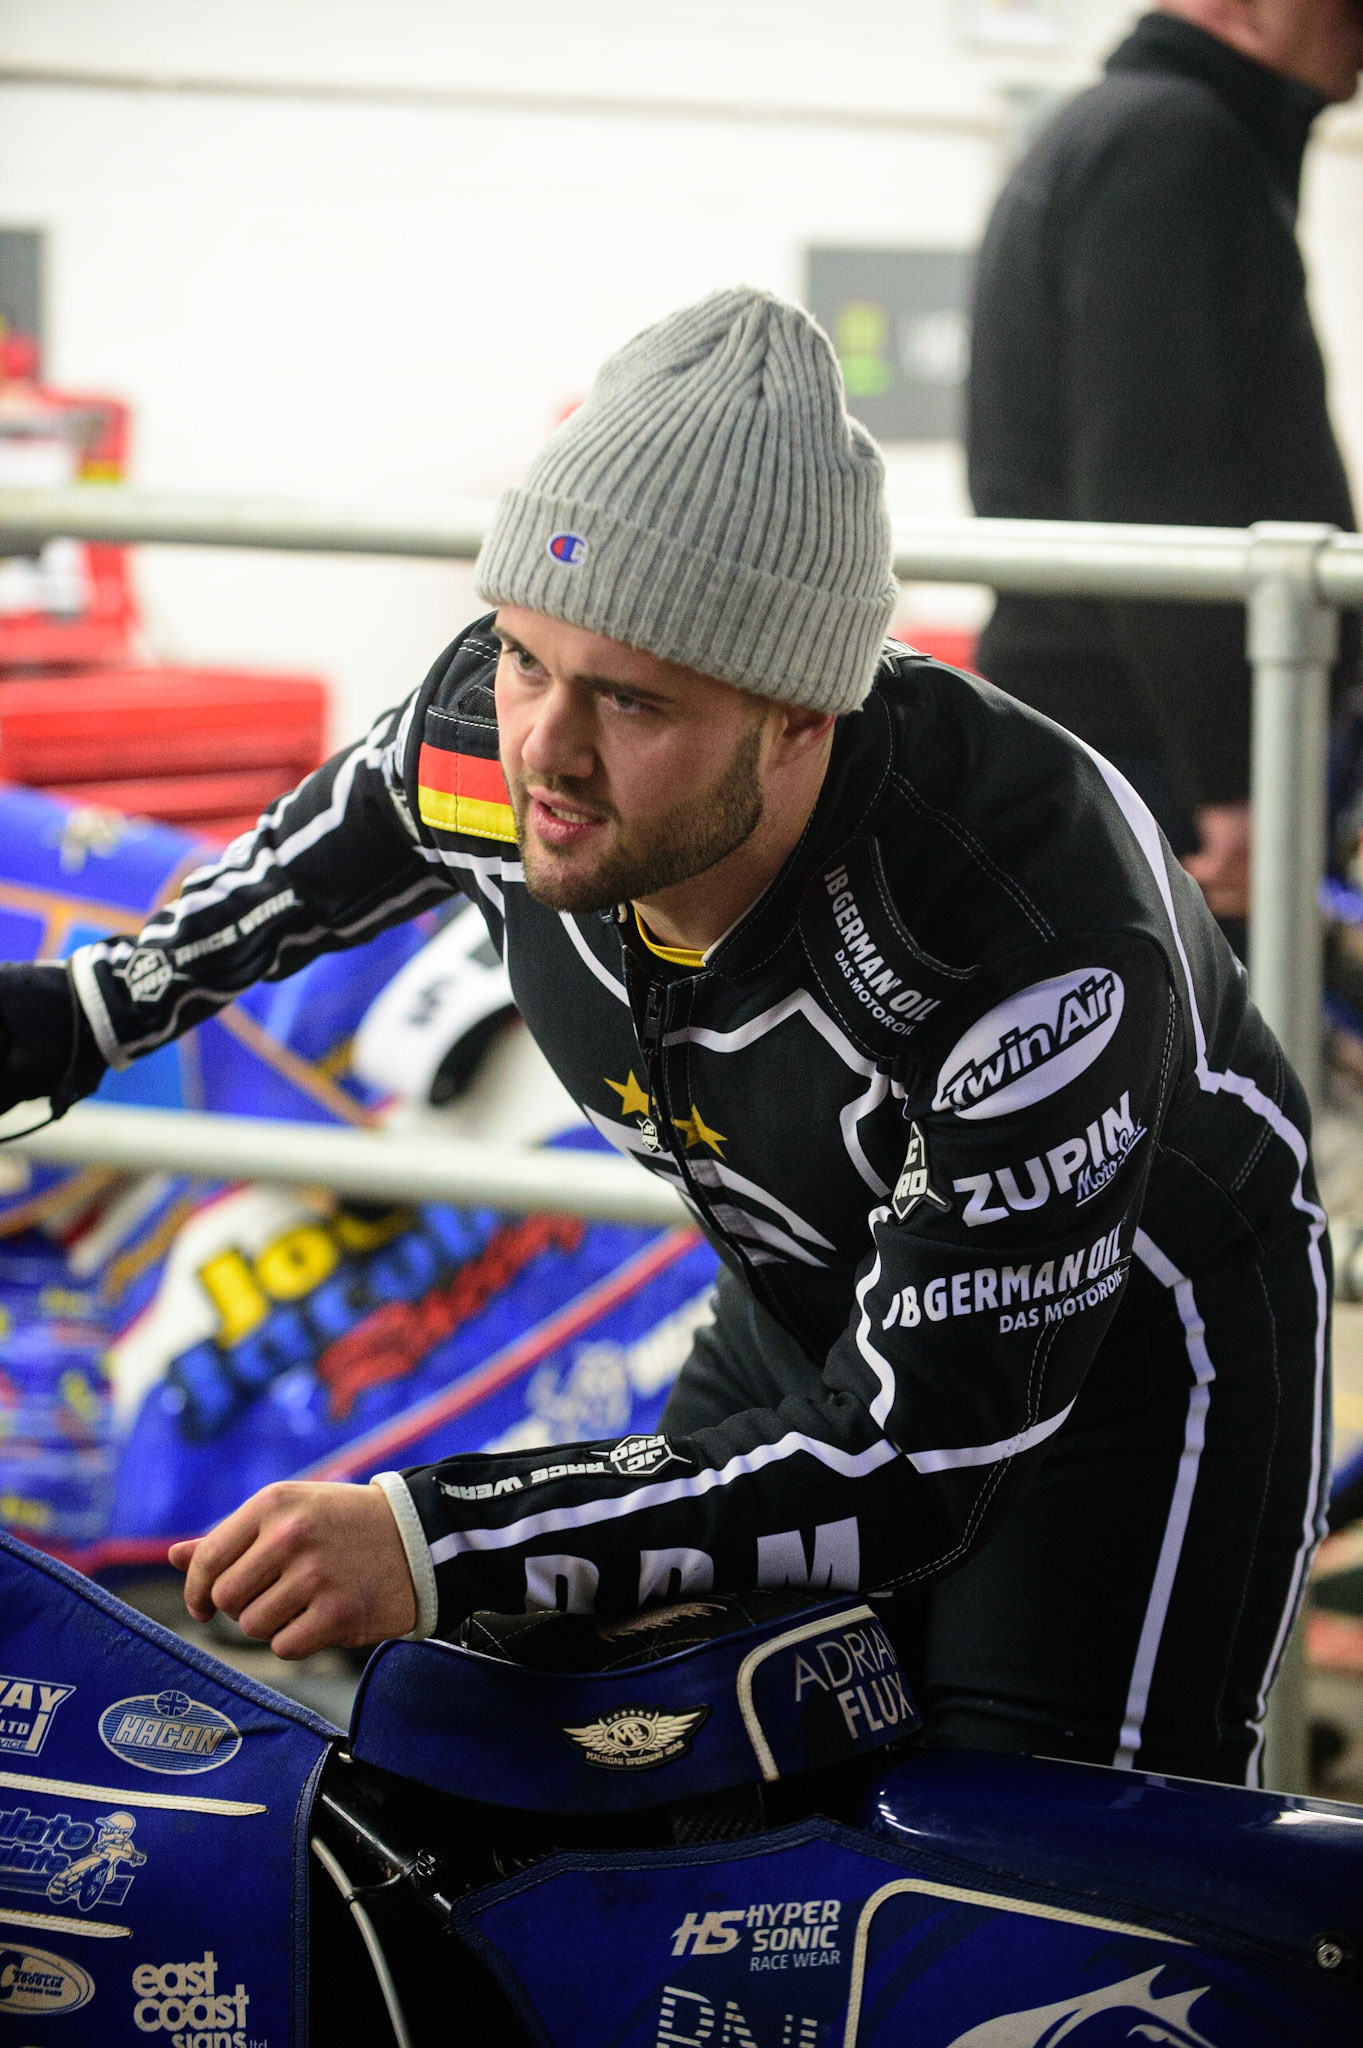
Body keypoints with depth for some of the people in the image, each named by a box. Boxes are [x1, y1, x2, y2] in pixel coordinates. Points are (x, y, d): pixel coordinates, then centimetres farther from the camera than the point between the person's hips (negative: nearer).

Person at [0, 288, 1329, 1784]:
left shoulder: (1046, 945, -40)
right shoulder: (487, 732, -22)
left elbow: (918, 1468, -38)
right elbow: (334, 845, 6)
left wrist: (448, 1544, -47)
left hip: (1139, 1320, -6)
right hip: (803, 1311, 6)